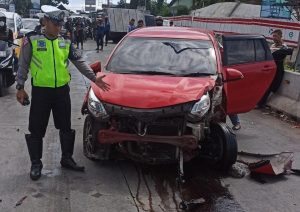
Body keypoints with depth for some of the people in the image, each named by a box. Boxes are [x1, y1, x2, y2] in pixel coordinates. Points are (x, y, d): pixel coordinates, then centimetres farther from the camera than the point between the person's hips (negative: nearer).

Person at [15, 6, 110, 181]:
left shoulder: (66, 43, 6)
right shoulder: (32, 40, -3)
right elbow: (23, 65, 0)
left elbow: (80, 62, 5)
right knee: (37, 130, 4)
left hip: (62, 90, 3)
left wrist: (94, 78, -4)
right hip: (40, 91, -3)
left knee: (66, 127, 11)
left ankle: (67, 159, 27)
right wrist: (20, 87, -3)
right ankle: (36, 164, 19)